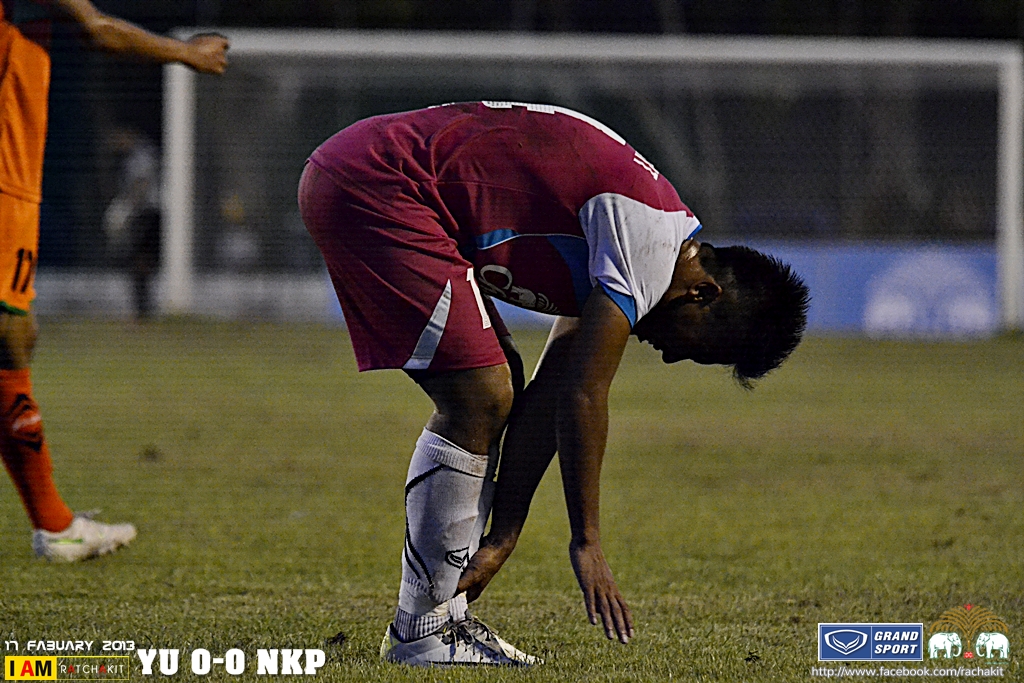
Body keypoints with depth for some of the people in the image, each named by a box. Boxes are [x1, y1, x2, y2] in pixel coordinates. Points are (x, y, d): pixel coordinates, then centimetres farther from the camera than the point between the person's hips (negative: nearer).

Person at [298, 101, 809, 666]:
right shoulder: (650, 239, -14)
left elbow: (550, 398, 17)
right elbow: (583, 396, -15)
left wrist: (502, 538, 14)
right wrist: (586, 544, -9)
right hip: (372, 189, -11)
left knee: (495, 389, 13)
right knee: (478, 401, -12)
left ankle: (444, 616, 15)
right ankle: (420, 632, -4)